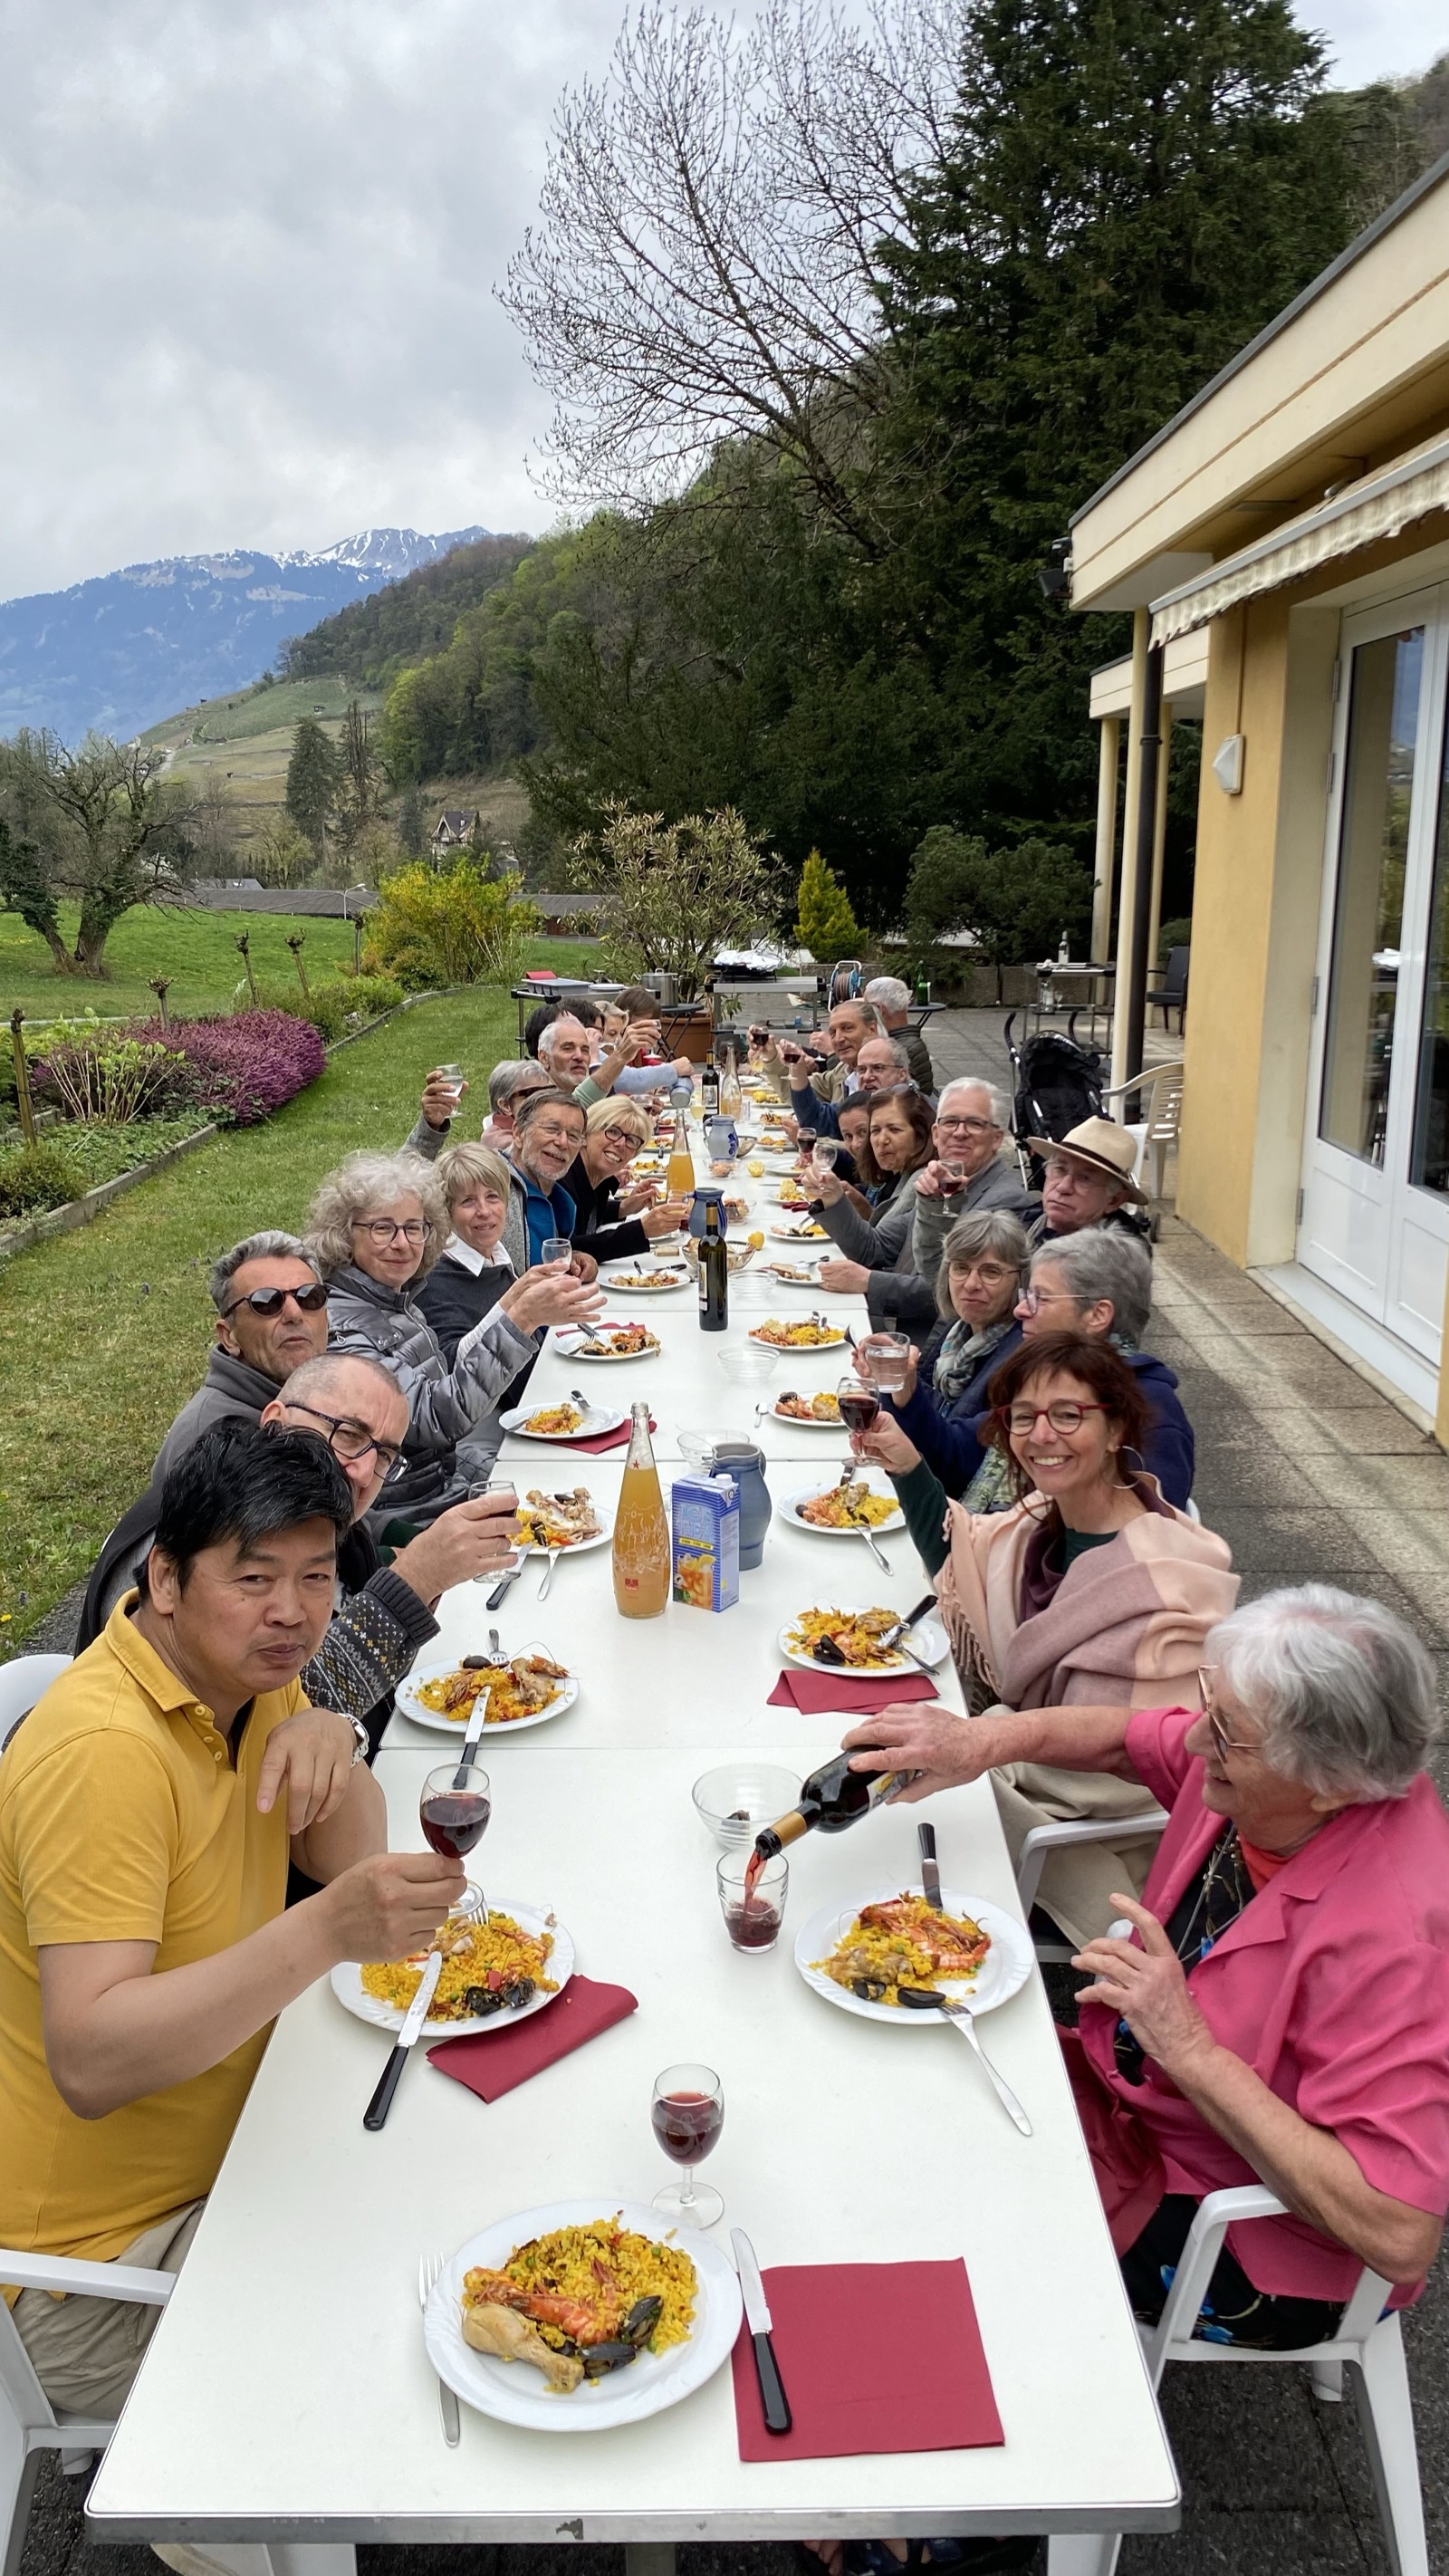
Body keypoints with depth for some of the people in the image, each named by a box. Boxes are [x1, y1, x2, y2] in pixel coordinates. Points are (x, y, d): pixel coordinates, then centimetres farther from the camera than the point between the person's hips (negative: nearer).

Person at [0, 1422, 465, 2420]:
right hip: (108, 2255, -8)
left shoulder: (245, 1675, -2)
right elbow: (87, 2065, -36)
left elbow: (350, 1864, 4)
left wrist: (331, 1743, -17)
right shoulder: (104, 1749, -30)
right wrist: (324, 1933, -46)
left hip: (227, 2144, 9)